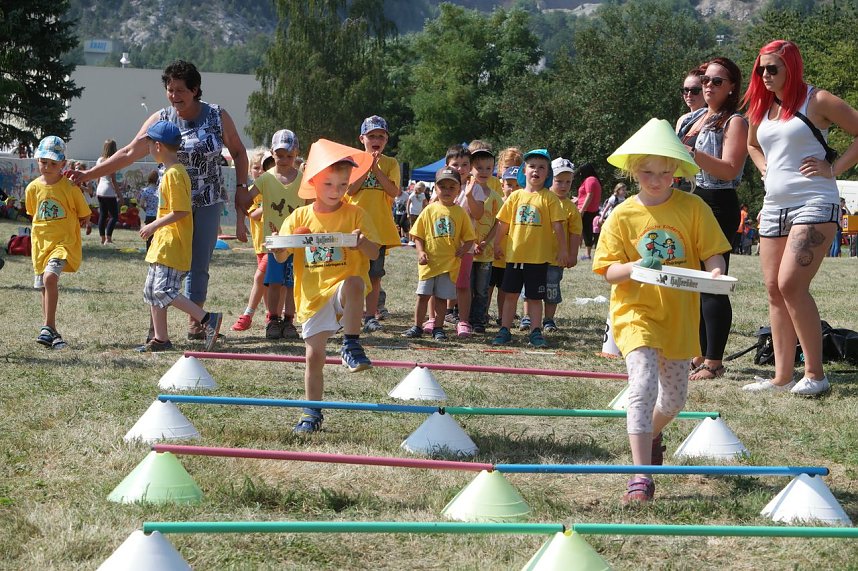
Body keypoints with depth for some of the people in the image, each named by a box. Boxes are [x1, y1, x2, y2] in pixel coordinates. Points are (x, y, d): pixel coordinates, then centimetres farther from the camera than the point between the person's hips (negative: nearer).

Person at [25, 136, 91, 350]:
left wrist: (64, 228, 4)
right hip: (40, 242, 5)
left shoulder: (70, 187, -9)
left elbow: (84, 216, 1)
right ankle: (51, 333, 22)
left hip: (65, 242, -5)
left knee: (50, 276, -26)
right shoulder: (33, 188, 1)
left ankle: (48, 328, -22)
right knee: (45, 289, 10)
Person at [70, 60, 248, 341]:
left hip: (208, 203, 0)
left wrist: (241, 187, 1)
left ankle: (195, 321, 13)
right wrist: (88, 174, -9)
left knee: (199, 264, 3)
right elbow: (129, 153, -4)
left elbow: (238, 151, 10)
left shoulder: (218, 116, -3)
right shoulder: (160, 120, -3)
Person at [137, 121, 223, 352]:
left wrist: (153, 226, -15)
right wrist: (155, 229, 19)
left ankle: (208, 319, -15)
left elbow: (180, 211, -22)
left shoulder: (173, 174, -16)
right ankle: (160, 339, 17)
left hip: (172, 246, -11)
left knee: (164, 291, -16)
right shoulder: (172, 171, 15)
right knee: (152, 290, 12)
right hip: (163, 244, 11)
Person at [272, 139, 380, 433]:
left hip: (342, 287, -2)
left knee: (354, 284, -38)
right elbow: (281, 257, 6)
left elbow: (374, 254, -3)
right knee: (314, 355, 3)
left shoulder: (355, 215, 0)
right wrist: (279, 247, -18)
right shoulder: (299, 217, 4)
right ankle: (312, 413, 19)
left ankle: (351, 344, -22)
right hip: (312, 294, 2)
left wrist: (362, 242, -25)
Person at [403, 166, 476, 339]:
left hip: (450, 263, 0)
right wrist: (420, 252, -9)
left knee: (442, 298, 5)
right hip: (429, 261, 0)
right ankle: (417, 326, 10)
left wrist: (463, 249, -13)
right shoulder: (429, 210, 3)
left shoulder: (460, 212, 4)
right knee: (423, 295, 2)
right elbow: (417, 235, 5)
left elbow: (469, 238, 6)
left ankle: (438, 328, 14)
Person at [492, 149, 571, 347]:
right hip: (514, 254, 3)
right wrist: (497, 244, 11)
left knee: (534, 297, 5)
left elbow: (558, 226, -4)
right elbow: (503, 223, 11)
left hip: (538, 256, -2)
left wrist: (563, 250, -5)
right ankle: (505, 330, 15)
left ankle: (536, 332, 15)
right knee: (510, 294, 8)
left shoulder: (549, 198, -3)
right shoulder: (516, 196, 5)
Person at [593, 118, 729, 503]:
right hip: (636, 312, -3)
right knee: (644, 384, -21)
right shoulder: (622, 216, -4)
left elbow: (712, 252, -3)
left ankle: (651, 435, 50)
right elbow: (608, 272, -5)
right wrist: (635, 267, -25)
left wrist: (715, 271, -25)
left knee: (674, 396, 15)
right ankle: (641, 477, -21)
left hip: (679, 316, 3)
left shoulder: (692, 208, -2)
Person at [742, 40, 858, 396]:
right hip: (774, 206, 8)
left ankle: (815, 374, -11)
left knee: (791, 284, -18)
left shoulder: (816, 101, -5)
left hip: (814, 203, -8)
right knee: (774, 290, 4)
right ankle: (782, 376, 8)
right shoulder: (761, 107, 14)